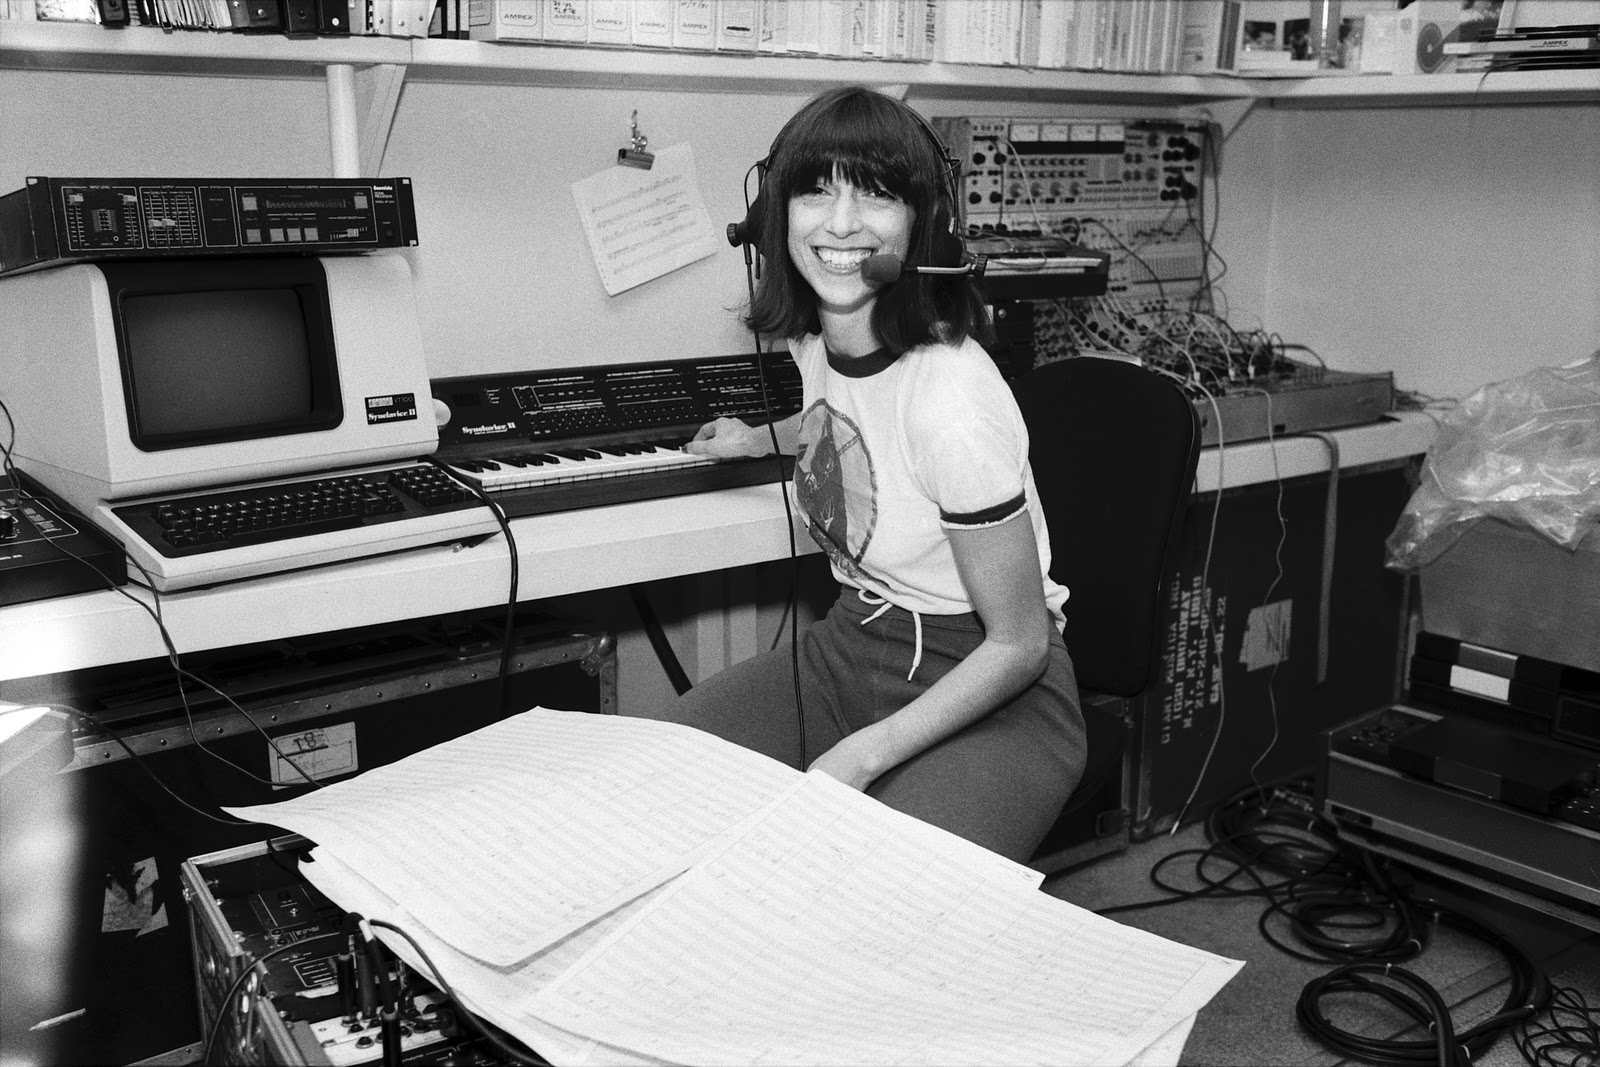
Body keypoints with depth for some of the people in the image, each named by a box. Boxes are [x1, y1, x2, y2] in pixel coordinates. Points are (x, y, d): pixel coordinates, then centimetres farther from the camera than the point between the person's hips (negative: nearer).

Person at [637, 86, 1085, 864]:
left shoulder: (950, 398, -26)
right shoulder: (814, 333, -2)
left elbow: (1019, 645, -18)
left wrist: (859, 758, -21)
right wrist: (763, 438, 39)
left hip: (988, 696, -7)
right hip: (850, 646, 7)